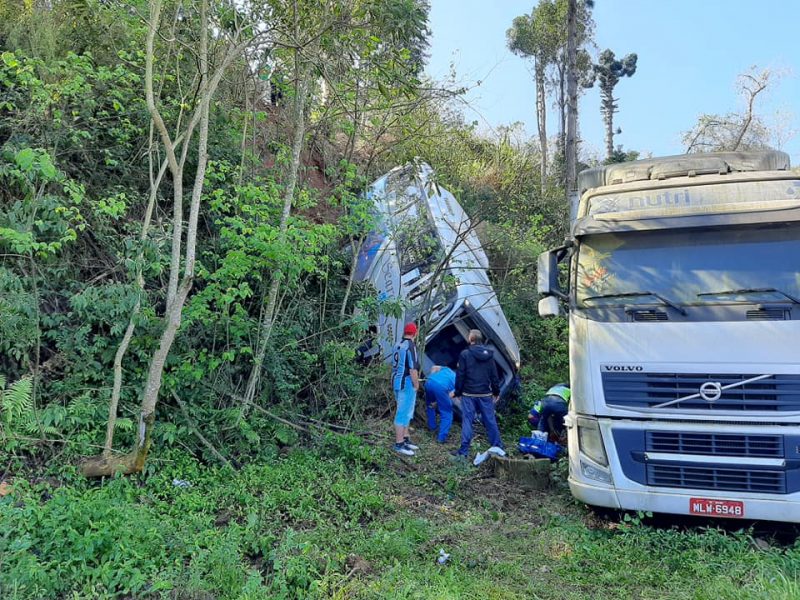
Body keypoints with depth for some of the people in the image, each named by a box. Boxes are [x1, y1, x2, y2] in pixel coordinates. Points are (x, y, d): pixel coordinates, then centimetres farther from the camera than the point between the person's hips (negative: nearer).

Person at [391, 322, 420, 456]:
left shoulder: (398, 345, 11)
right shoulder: (410, 346, -16)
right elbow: (413, 369, -20)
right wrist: (416, 385, -10)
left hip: (397, 383, 9)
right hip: (406, 384, -9)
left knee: (406, 413, 19)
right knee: (403, 414, -5)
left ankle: (405, 440, 27)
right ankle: (399, 444, -1)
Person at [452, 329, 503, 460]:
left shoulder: (465, 355, -9)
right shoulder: (489, 355, 3)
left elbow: (460, 375, -7)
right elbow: (494, 376, 7)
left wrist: (457, 392, 3)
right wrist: (496, 392, 16)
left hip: (469, 394, -3)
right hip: (485, 394, 3)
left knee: (467, 421, 1)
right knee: (490, 421, 12)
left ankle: (464, 451, 3)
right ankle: (498, 447, 21)